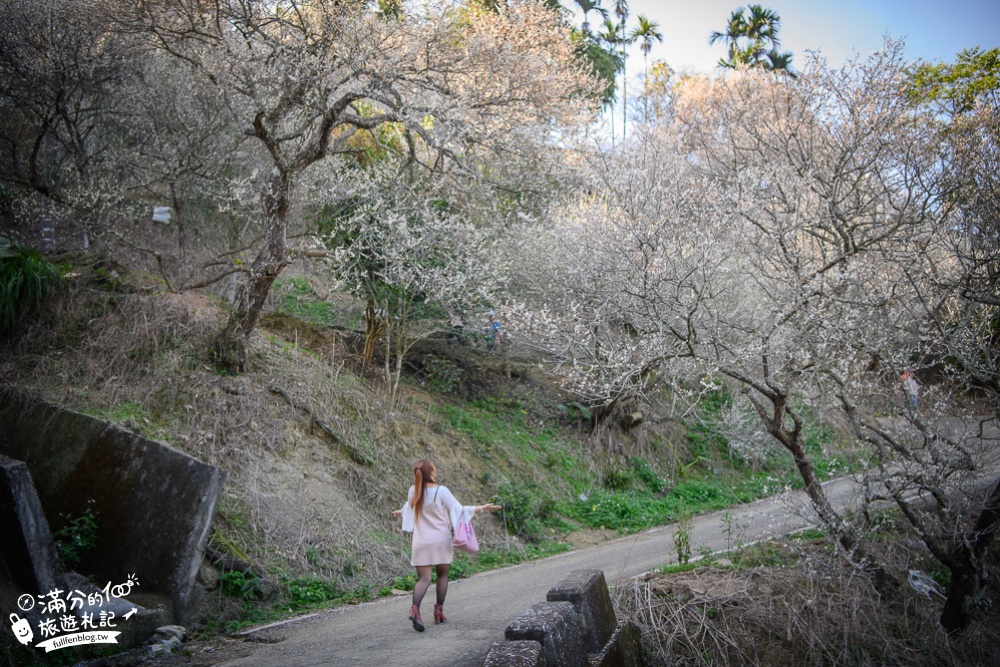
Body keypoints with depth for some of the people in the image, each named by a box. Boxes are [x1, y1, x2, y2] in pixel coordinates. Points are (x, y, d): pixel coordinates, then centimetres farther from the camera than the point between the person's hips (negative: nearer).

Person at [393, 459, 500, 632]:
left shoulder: (413, 491, 2)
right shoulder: (441, 491, -11)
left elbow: (409, 508, 22)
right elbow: (459, 510, -10)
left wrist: (400, 512, 45)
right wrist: (482, 508, -2)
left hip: (421, 542, 3)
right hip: (440, 540, -3)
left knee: (423, 578, 1)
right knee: (442, 575, 16)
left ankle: (415, 608, -23)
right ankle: (439, 611, 16)